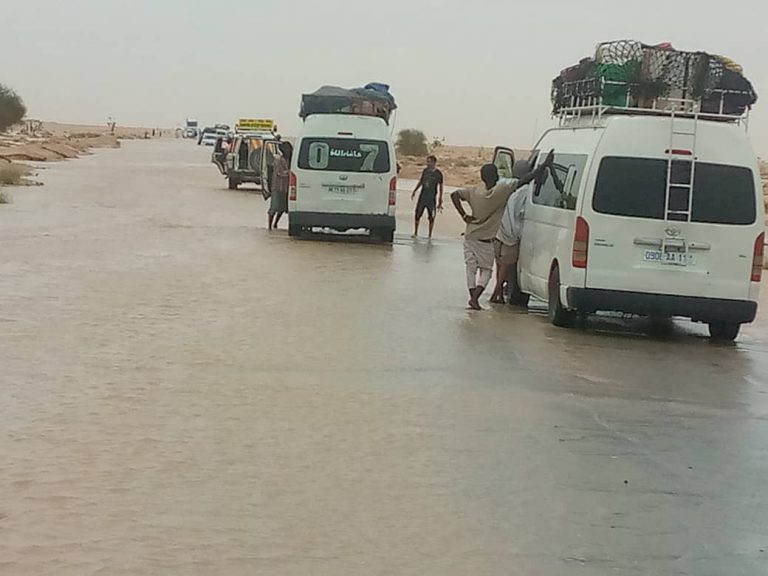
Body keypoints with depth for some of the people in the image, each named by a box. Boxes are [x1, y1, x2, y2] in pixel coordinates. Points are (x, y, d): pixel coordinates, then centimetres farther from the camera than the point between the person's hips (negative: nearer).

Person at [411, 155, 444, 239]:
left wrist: (440, 200, -3)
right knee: (417, 215, 3)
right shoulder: (425, 171, 5)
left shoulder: (438, 174, -6)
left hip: (432, 198, -3)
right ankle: (415, 233, 15)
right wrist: (414, 191, 17)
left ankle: (430, 235, 10)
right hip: (422, 197, 3)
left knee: (431, 217, 1)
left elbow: (441, 187, -1)